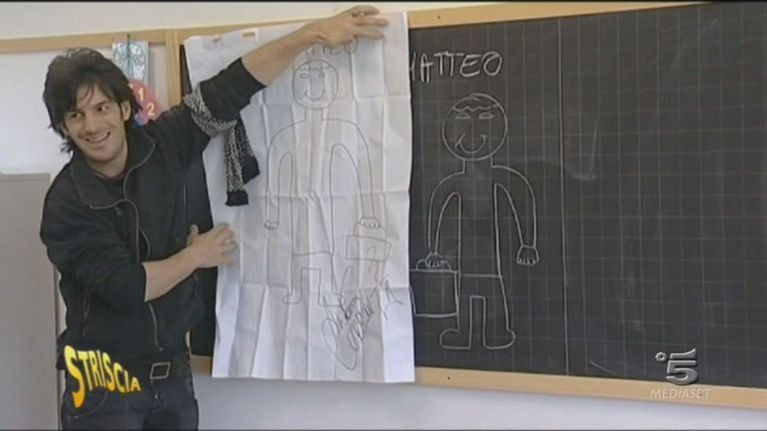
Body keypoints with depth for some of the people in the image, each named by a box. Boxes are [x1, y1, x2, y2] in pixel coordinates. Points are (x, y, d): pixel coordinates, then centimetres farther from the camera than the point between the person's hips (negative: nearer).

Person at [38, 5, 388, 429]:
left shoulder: (159, 146, -2)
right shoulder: (66, 203, -14)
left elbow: (228, 91, -5)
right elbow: (124, 286, -22)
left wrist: (313, 32, -8)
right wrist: (196, 255, -8)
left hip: (173, 370, 5)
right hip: (106, 382, -4)